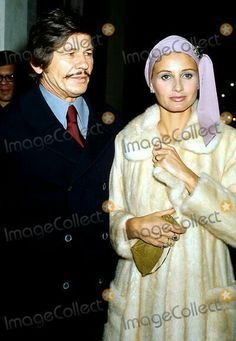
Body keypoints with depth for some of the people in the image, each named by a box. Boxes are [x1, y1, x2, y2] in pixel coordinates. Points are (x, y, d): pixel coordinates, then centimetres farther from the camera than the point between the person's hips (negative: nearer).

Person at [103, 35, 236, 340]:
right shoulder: (127, 139, 1)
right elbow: (113, 214, 6)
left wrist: (187, 175, -21)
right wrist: (134, 227, -16)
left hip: (202, 290, -1)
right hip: (139, 290, 2)